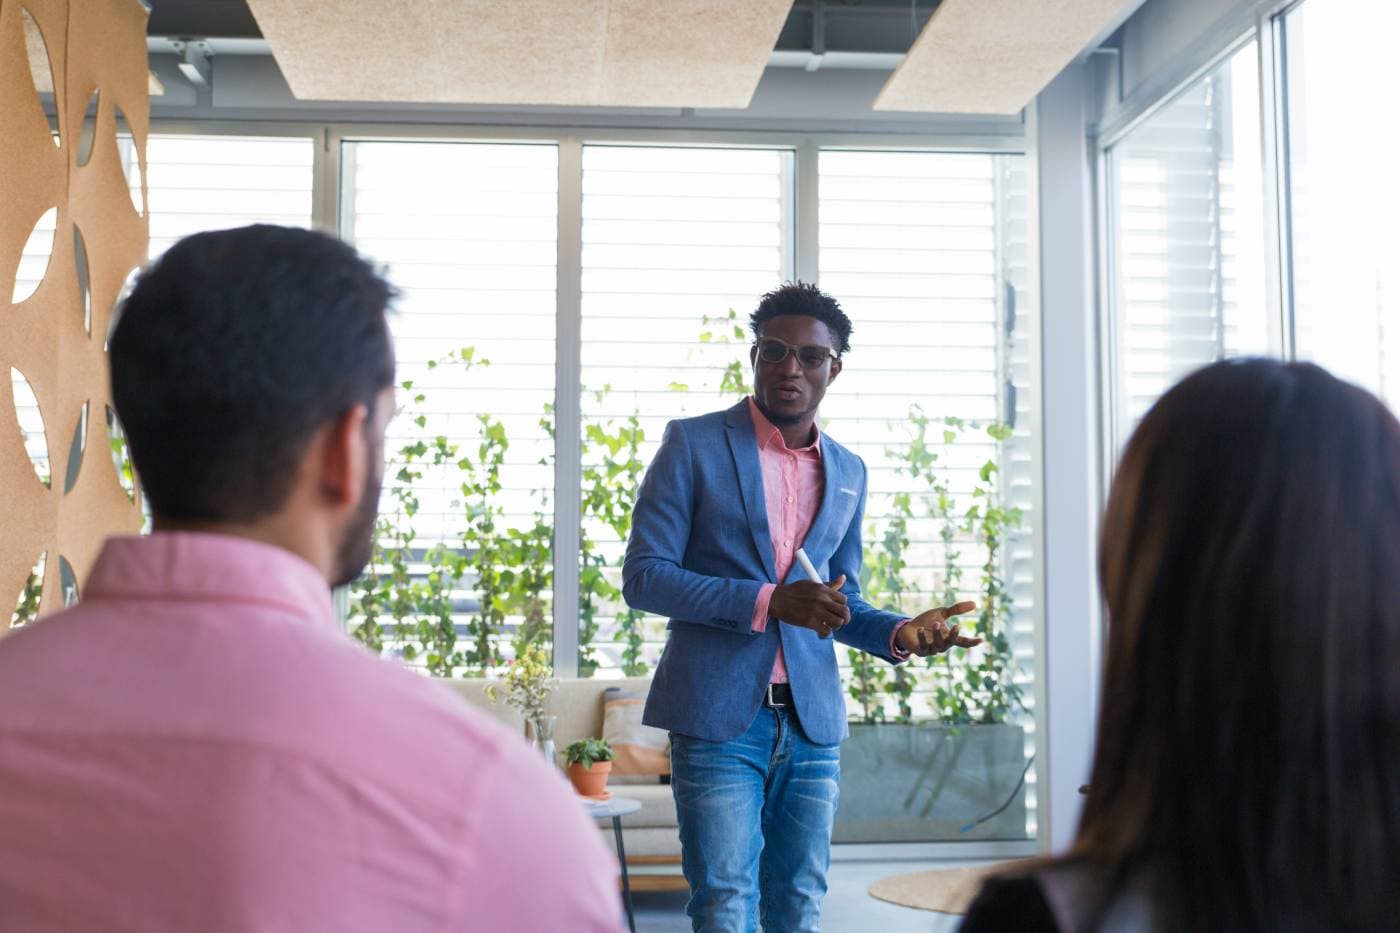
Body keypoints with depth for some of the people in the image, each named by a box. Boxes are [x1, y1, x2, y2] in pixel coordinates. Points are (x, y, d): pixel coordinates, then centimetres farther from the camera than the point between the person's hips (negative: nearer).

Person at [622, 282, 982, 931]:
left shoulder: (849, 472, 14)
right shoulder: (694, 444, -1)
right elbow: (642, 577, -7)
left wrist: (897, 633, -2)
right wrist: (768, 601, -17)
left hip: (812, 722, 4)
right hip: (719, 715, -4)